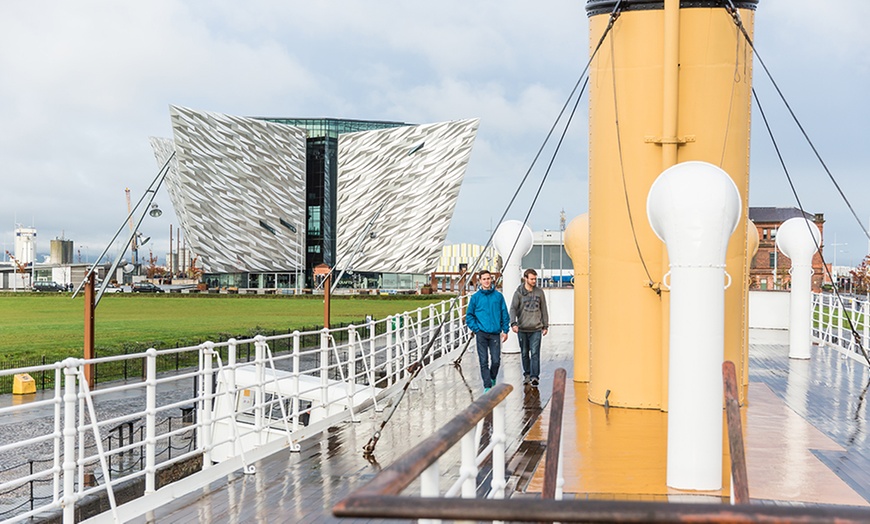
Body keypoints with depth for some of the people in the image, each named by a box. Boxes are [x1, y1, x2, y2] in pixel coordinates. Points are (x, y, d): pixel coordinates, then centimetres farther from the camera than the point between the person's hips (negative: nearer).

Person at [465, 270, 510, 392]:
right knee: (484, 361, -2)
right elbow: (469, 315, 6)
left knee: (496, 361, 0)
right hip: (481, 333, -1)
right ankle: (487, 386, 3)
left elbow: (504, 314, 8)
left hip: (495, 333, 1)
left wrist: (505, 330, 3)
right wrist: (476, 329, -4)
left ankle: (492, 378, 29)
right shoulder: (475, 297, 3)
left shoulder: (498, 296, 5)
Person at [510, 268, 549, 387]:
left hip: (536, 328, 0)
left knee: (535, 353, -8)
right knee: (524, 353, 10)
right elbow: (513, 308, -6)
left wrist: (545, 325, 12)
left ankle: (535, 376, -9)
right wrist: (513, 323, -21)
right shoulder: (519, 292, -1)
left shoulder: (539, 292, 6)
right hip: (522, 329, 0)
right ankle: (527, 374, 23)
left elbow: (543, 309, 13)